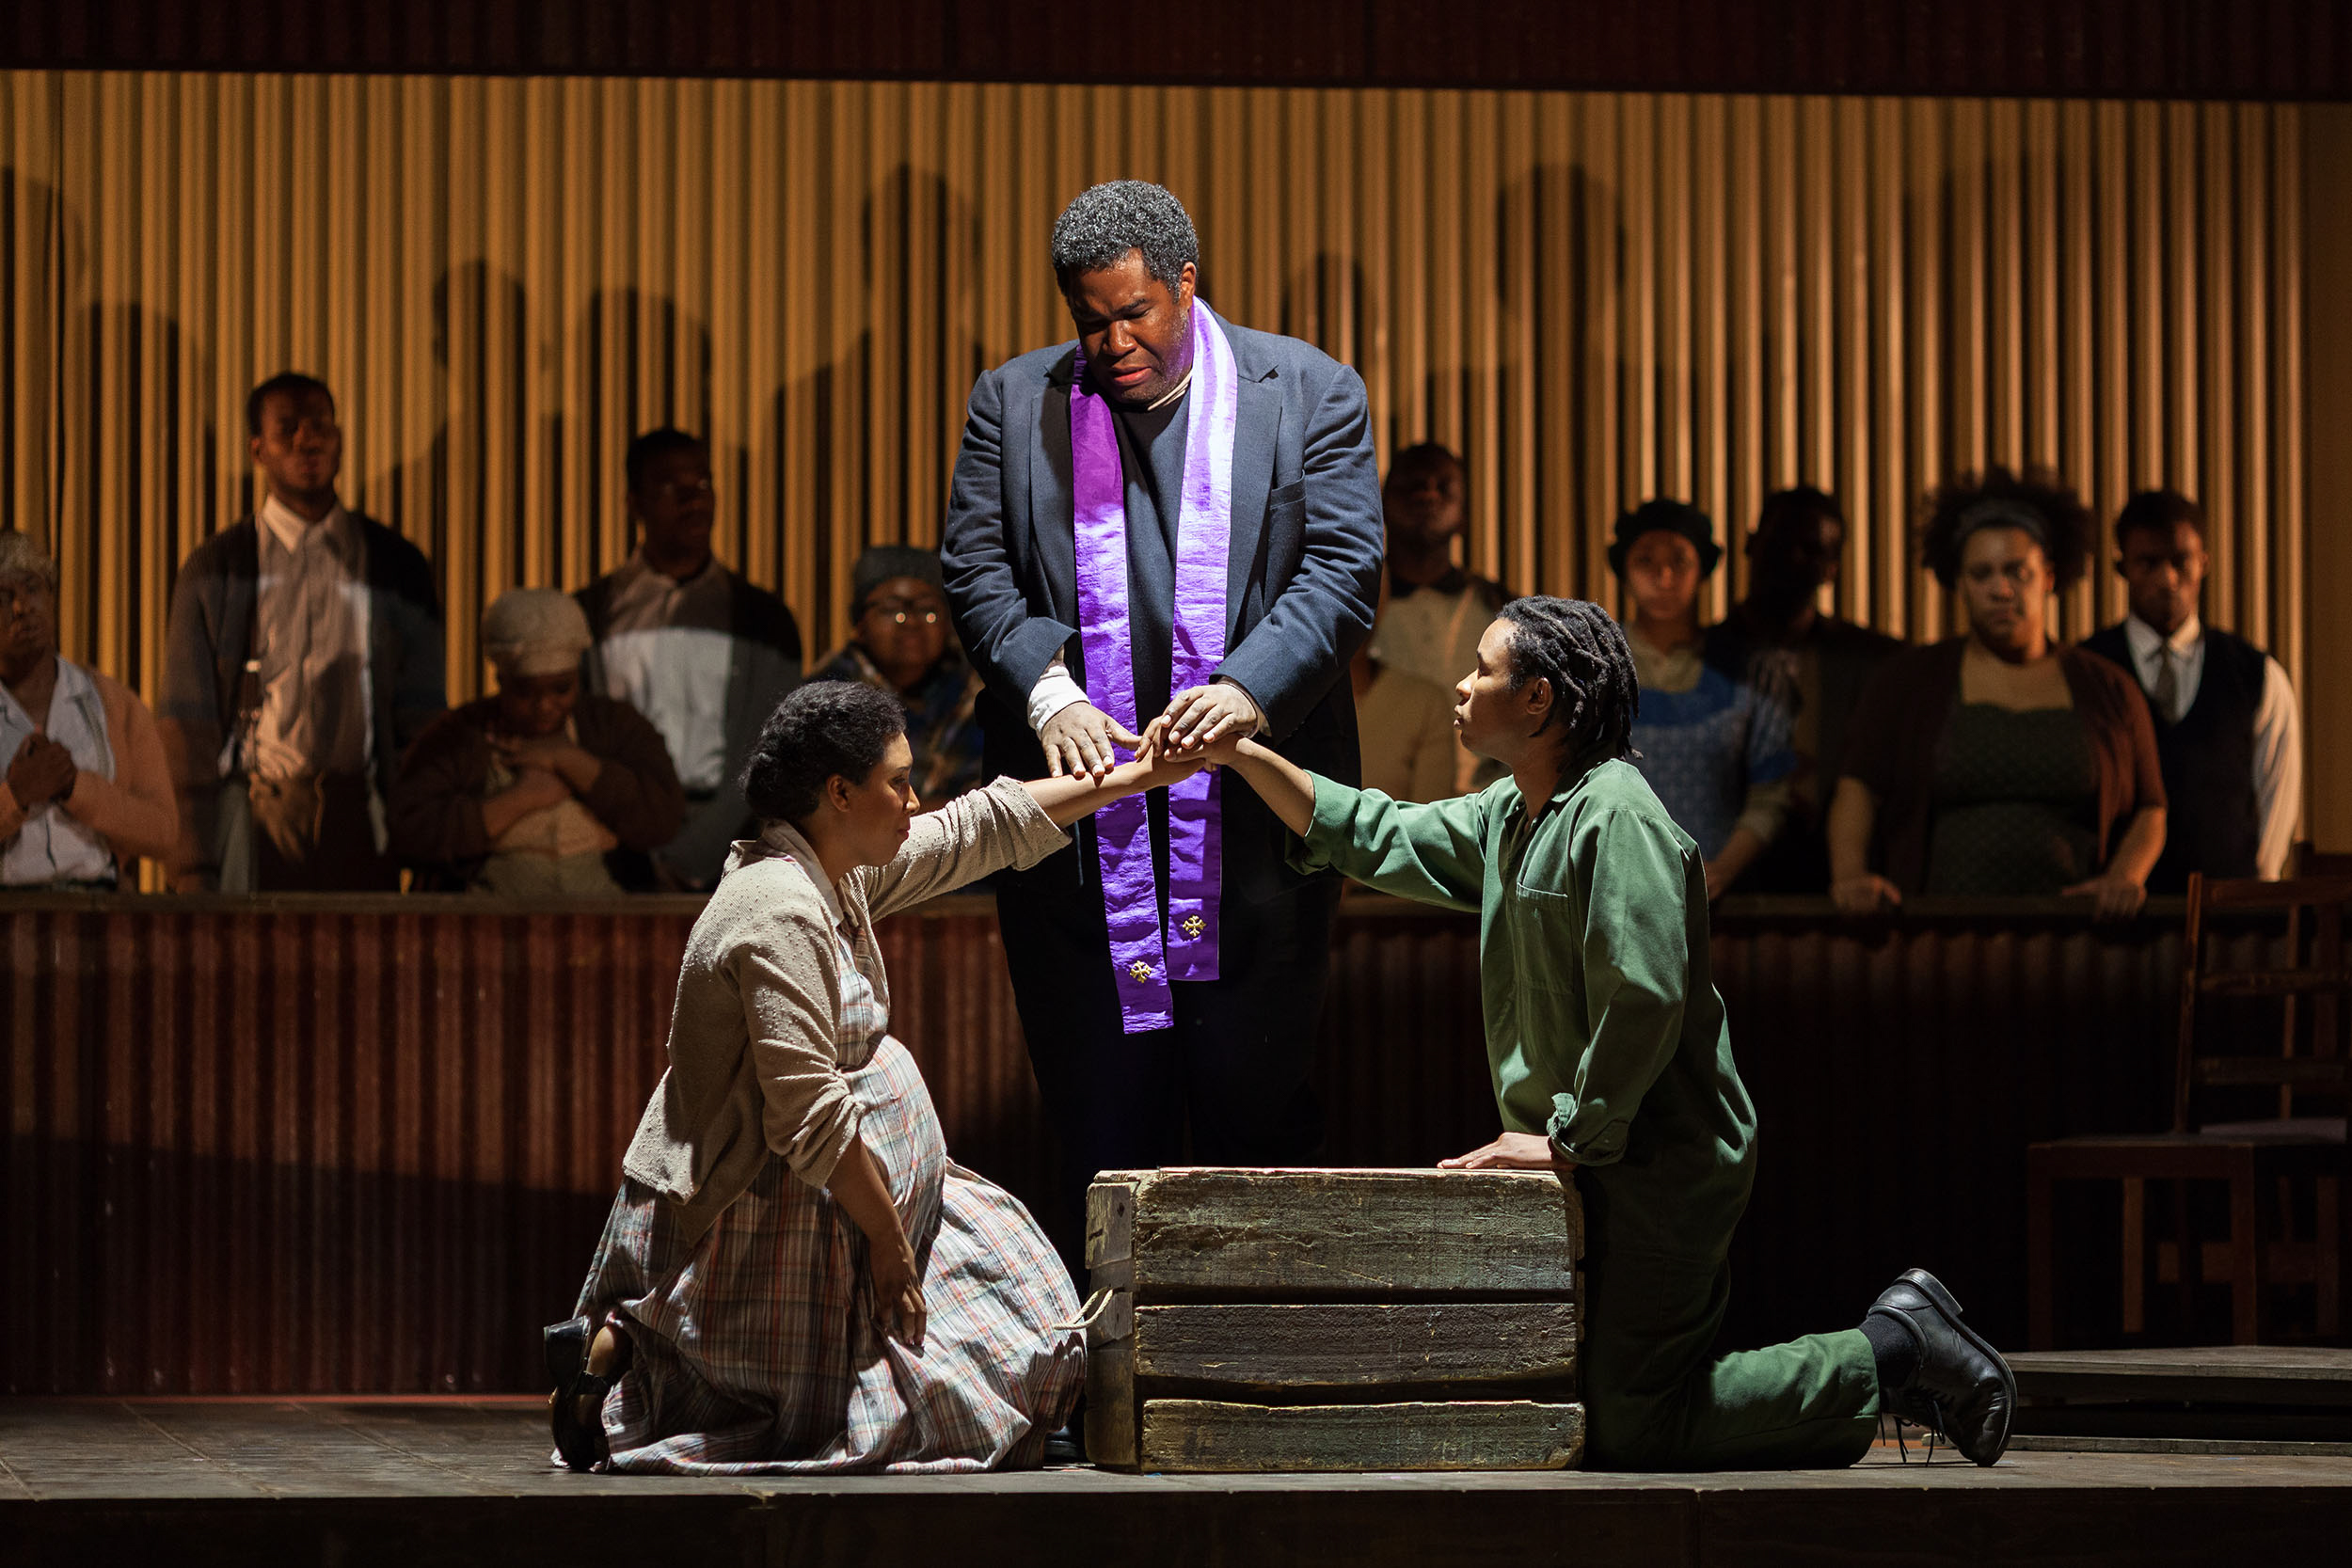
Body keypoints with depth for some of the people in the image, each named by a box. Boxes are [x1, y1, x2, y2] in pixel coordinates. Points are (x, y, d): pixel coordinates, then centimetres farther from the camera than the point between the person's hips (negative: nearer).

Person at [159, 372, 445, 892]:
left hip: (358, 828, 1)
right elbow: (187, 723, 2)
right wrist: (194, 869, -6)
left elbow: (422, 719, 11)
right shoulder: (215, 570, 6)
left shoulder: (396, 565, 11)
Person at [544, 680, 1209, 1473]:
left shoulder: (839, 873, 7)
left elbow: (985, 826, 20)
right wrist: (888, 1243, -18)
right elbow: (811, 1120, -26)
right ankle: (622, 1358, -4)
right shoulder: (781, 915, -23)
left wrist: (1138, 777, 22)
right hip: (739, 1221, -10)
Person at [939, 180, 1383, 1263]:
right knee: (1098, 1118, 4)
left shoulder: (1310, 393, 5)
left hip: (1252, 807, -1)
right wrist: (1047, 691, -16)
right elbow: (977, 571, 3)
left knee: (1256, 1105, 1)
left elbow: (1342, 570, -4)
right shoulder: (1014, 403, 10)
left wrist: (1250, 688, -21)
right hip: (1083, 823, 1)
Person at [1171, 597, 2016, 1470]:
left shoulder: (1616, 819, -17)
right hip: (1599, 1169, 10)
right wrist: (1244, 758, 15)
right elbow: (1375, 840, 23)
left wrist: (1570, 1140, -19)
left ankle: (1893, 1354, 0)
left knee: (1626, 1431, -13)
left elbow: (1645, 1001, -24)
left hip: (1658, 1166, -10)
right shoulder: (1508, 818, 14)